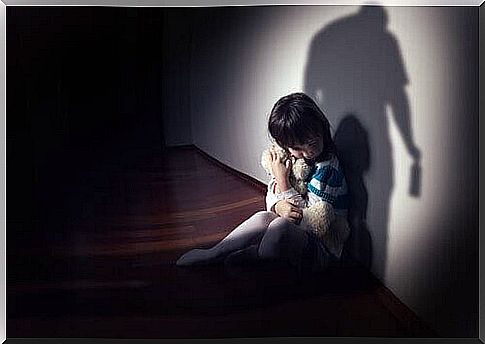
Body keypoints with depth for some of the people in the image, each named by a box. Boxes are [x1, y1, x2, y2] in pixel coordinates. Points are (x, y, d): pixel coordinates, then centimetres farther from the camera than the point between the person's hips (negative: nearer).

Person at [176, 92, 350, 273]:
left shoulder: (327, 168, -19)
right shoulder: (287, 158, 4)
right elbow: (271, 193, 8)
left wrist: (282, 180, -18)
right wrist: (279, 206, -17)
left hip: (324, 246, -7)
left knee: (282, 226, -34)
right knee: (263, 218, -22)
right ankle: (213, 253, -14)